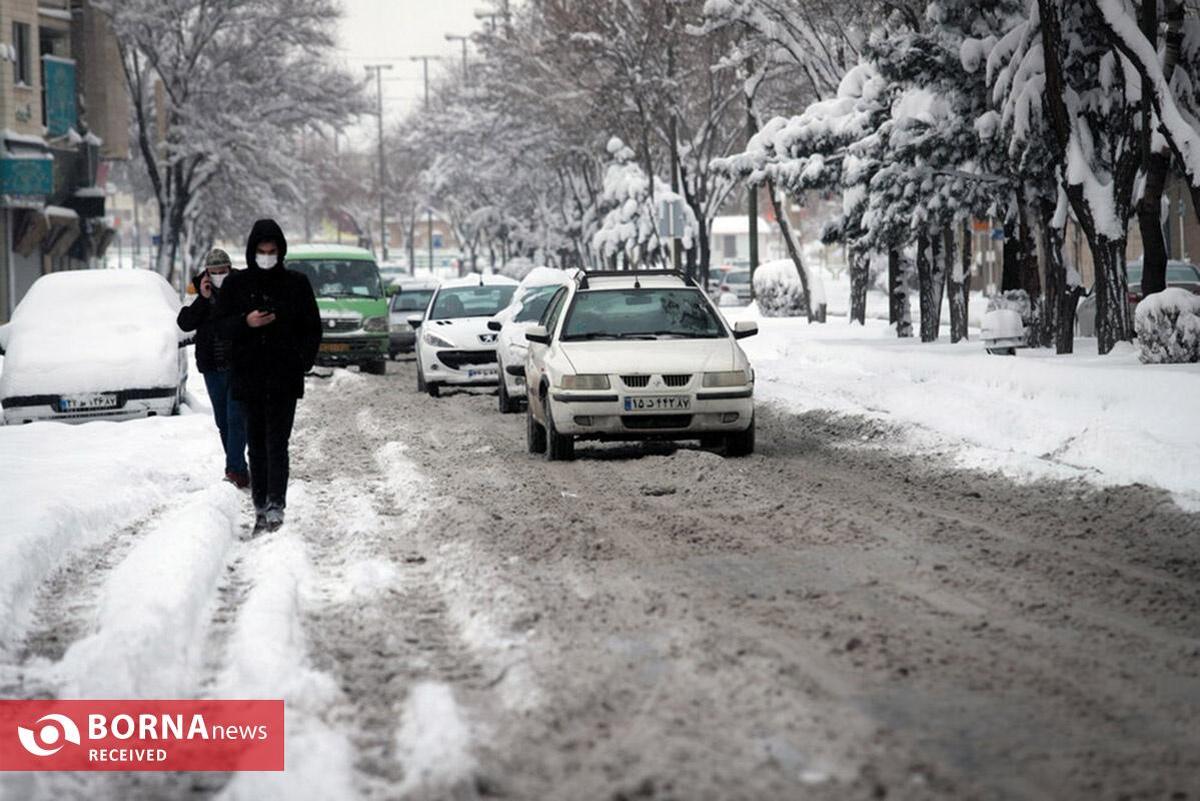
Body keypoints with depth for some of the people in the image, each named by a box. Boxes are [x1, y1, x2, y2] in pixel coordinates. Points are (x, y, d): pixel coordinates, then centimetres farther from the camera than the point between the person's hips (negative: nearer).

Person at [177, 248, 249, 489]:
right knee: (223, 421, 9)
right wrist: (203, 299, -12)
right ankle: (238, 471, 18)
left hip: (239, 366, -5)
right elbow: (184, 323, -6)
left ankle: (235, 469, -16)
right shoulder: (201, 295, 7)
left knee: (235, 417, -12)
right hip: (212, 369, 5)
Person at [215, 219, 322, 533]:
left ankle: (276, 506, -15)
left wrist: (303, 361, -6)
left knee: (277, 443, -10)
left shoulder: (296, 283, 4)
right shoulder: (236, 284, 7)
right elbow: (222, 324, 7)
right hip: (249, 376, 2)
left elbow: (312, 328, 7)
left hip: (284, 378, -2)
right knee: (256, 445, 6)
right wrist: (246, 322, -13)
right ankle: (260, 507, 10)